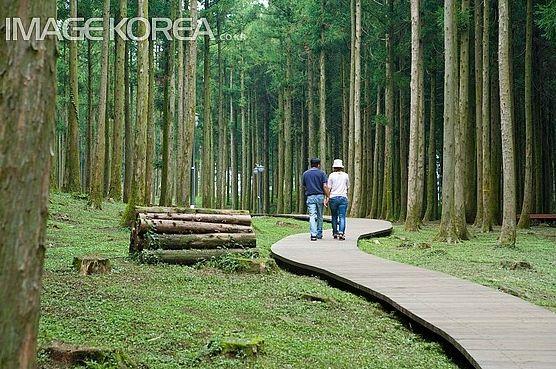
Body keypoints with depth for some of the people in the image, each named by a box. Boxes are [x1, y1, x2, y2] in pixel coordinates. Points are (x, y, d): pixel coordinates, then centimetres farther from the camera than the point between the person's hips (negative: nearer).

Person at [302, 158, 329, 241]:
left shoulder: (305, 174, 8)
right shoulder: (322, 173, 0)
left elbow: (304, 186, 13)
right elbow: (325, 186, -8)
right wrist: (327, 197, -6)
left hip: (310, 197, 1)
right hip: (320, 196, -1)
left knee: (312, 216, -6)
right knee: (320, 216, 13)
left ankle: (313, 234, -20)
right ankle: (319, 234, 21)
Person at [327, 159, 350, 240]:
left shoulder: (331, 175, 1)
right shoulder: (345, 175, 5)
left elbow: (329, 188, -2)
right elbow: (347, 187, 13)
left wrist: (327, 198, 1)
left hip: (333, 197, 0)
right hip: (343, 197, 0)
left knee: (334, 216, 11)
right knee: (342, 217, -4)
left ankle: (335, 233, 15)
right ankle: (341, 233, -18)